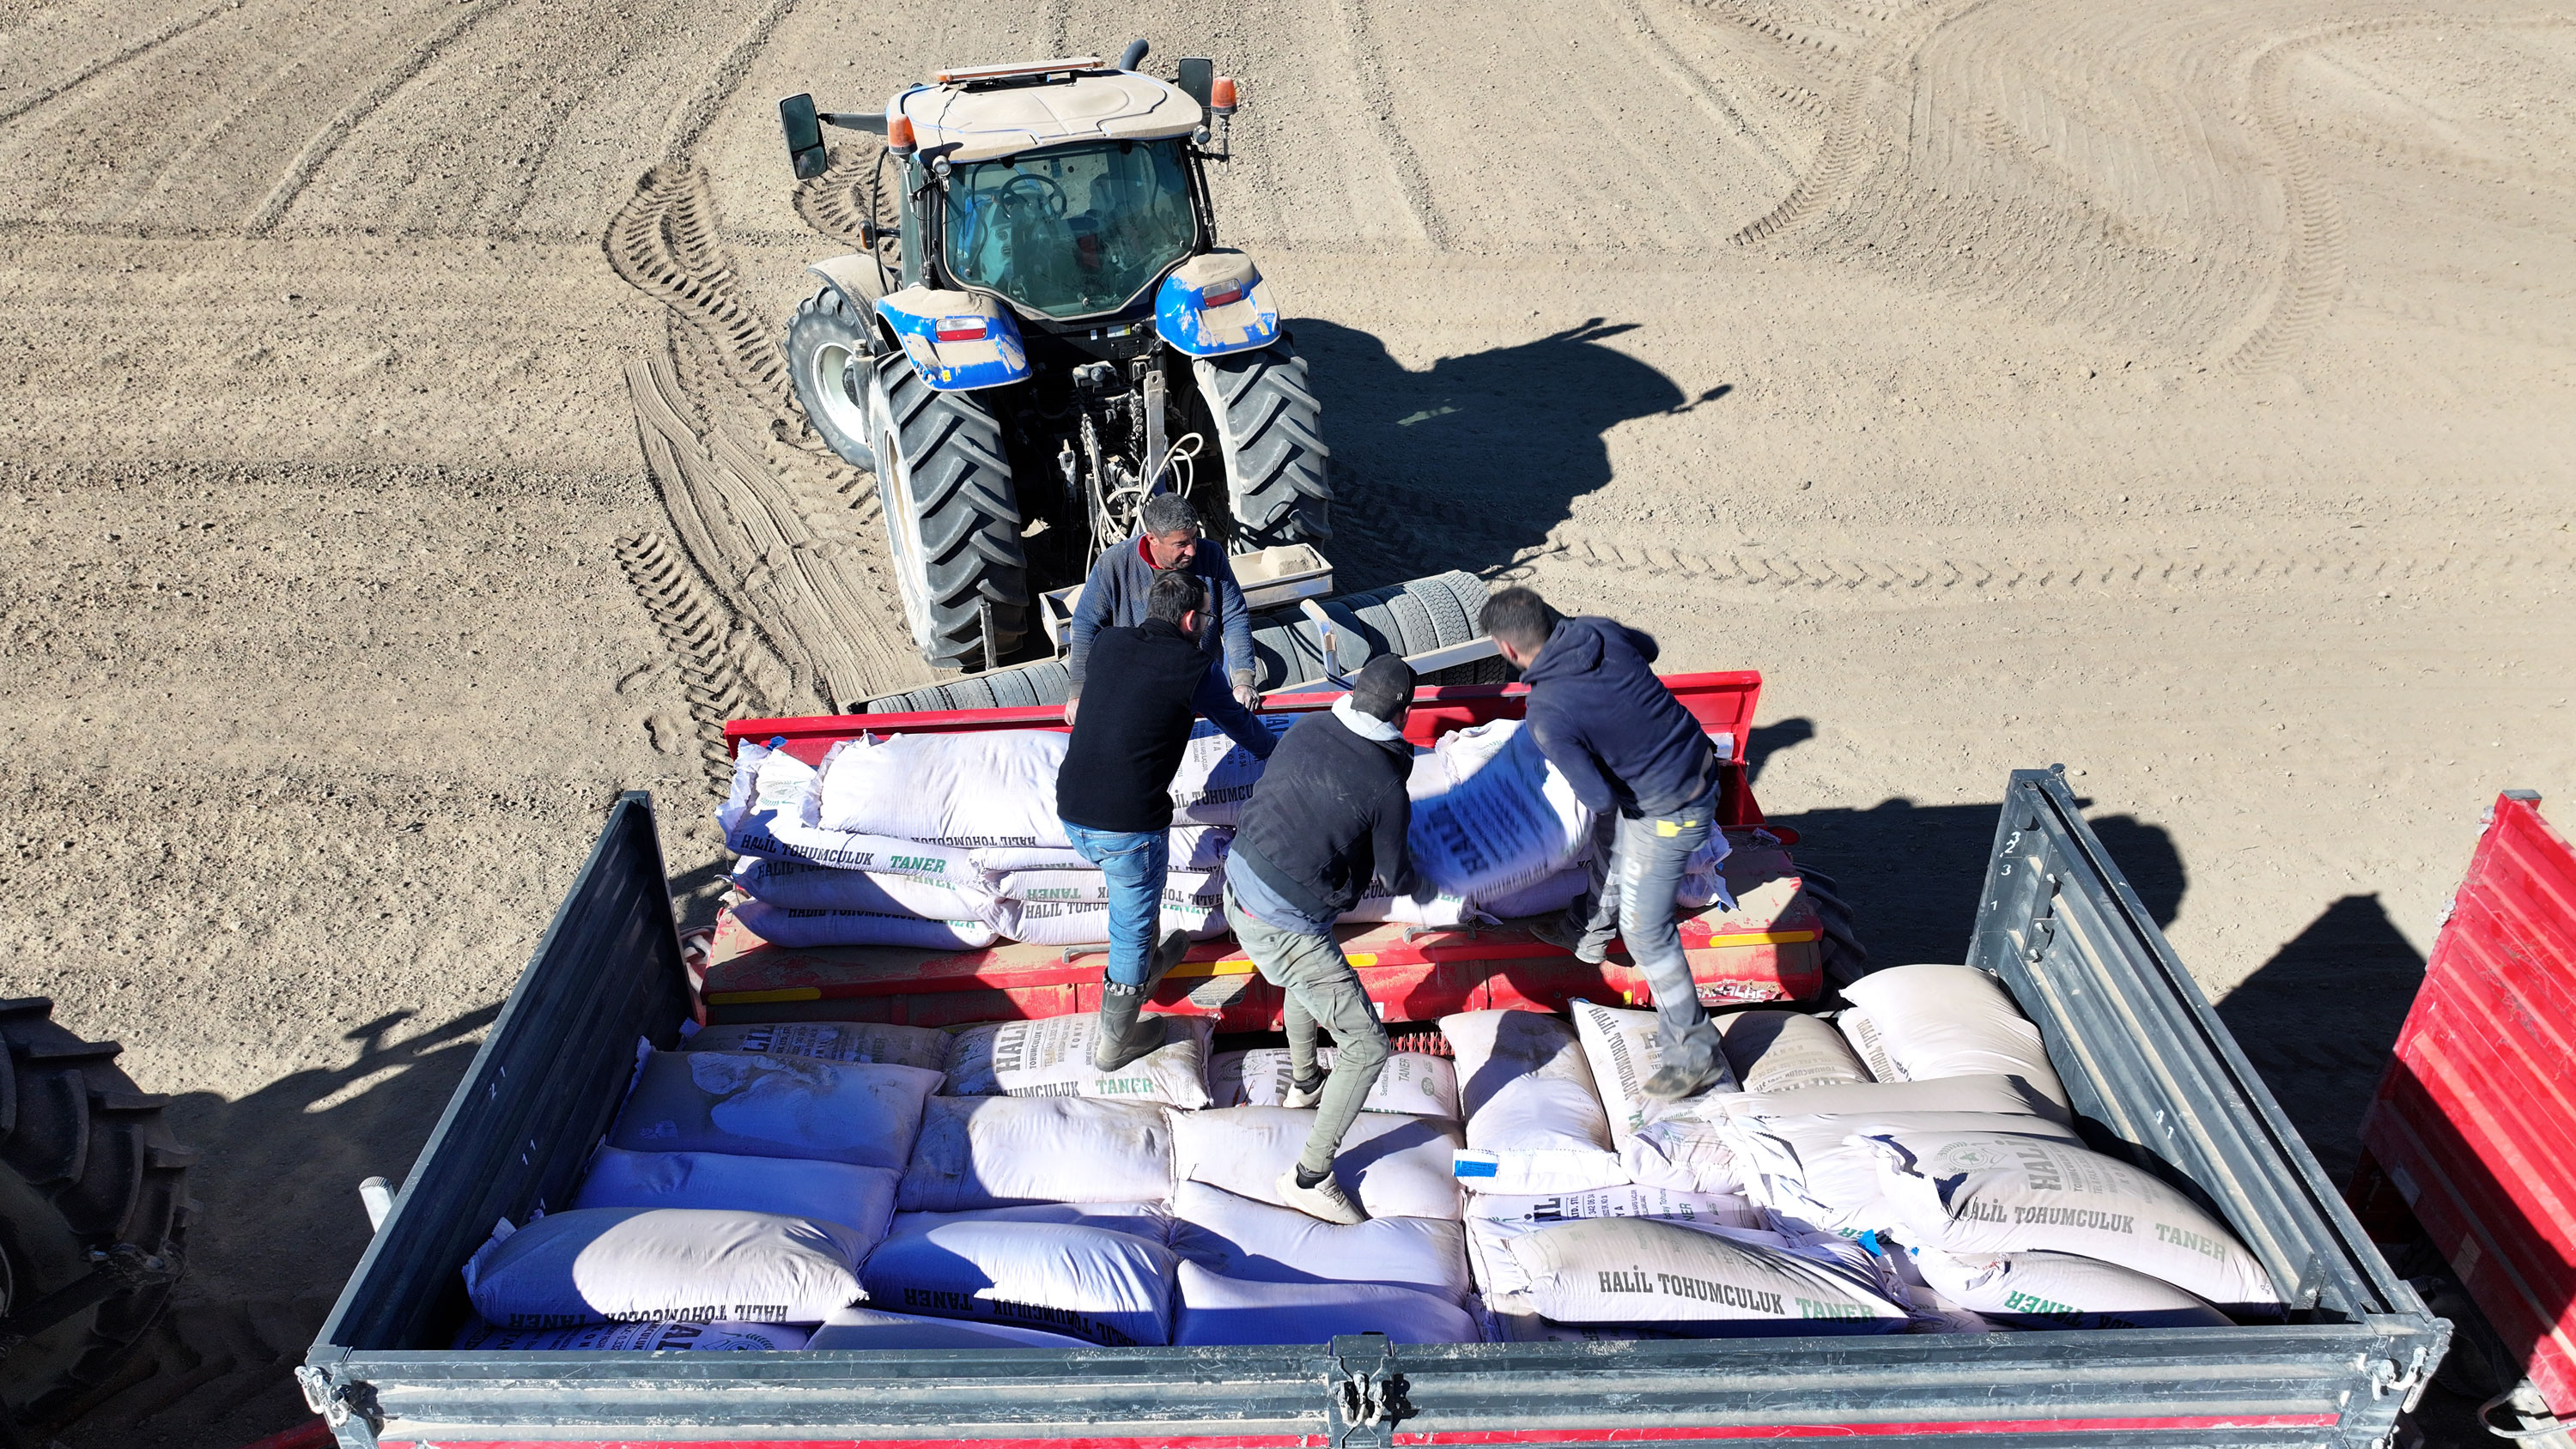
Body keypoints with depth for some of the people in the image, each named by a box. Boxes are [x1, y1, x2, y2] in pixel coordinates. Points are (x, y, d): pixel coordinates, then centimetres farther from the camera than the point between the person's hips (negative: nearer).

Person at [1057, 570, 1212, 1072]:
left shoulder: (1107, 643, 6)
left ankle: (1146, 964, 55)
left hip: (1072, 814, 6)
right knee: (1132, 926, 14)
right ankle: (1114, 1043, 30)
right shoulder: (1192, 667, -7)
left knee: (1135, 899, 33)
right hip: (1129, 823, -6)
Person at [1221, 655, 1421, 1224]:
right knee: (1367, 1048, 4)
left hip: (1238, 886, 8)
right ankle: (1309, 1177, 13)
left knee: (1310, 975, 38)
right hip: (1286, 930, -8)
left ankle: (1304, 1082, 58)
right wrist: (1408, 871, 24)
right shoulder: (1386, 786, -16)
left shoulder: (1306, 729, 0)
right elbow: (1398, 881, 0)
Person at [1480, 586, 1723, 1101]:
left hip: (1669, 811, -9)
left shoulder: (1547, 716, -28)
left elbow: (1599, 796, -22)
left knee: (1645, 930, 3)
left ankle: (1693, 1053, 15)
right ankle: (1588, 932, 56)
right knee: (1612, 838, 32)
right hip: (1698, 762, 9)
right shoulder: (1599, 631, -7)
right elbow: (1648, 647, 16)